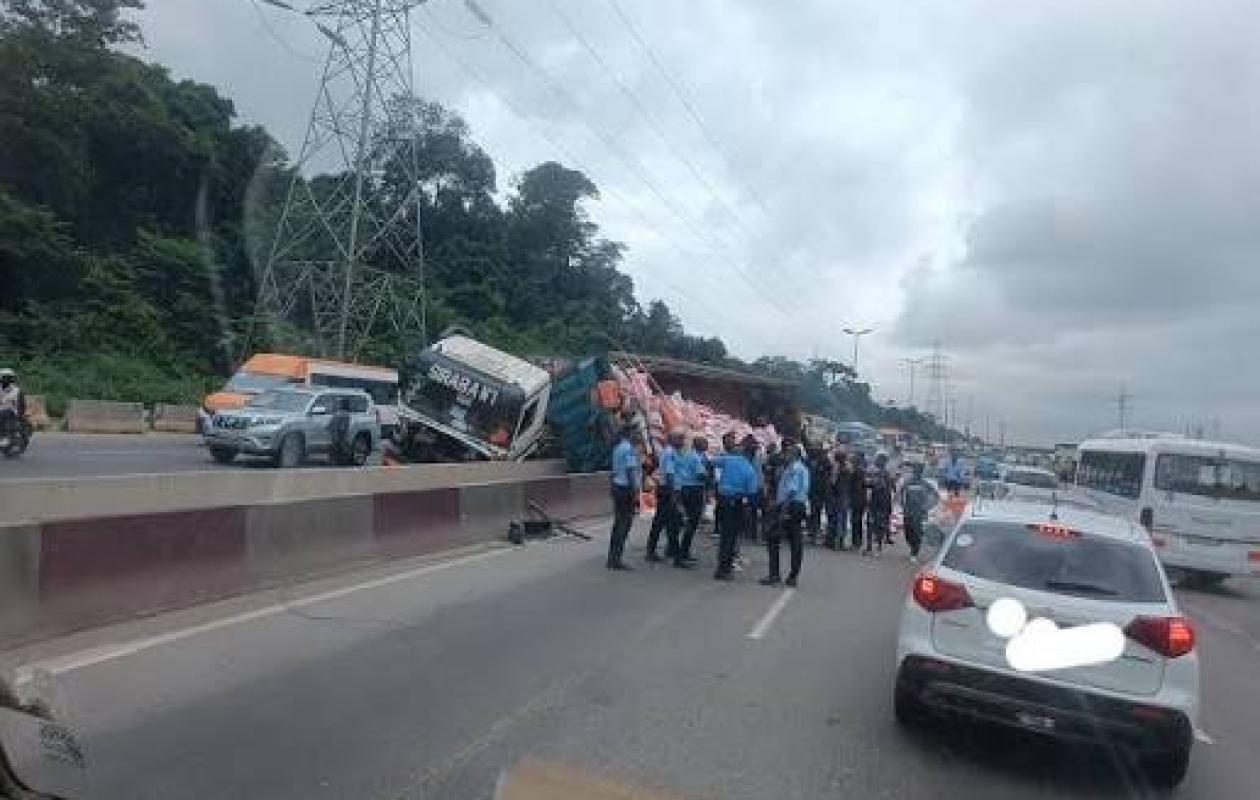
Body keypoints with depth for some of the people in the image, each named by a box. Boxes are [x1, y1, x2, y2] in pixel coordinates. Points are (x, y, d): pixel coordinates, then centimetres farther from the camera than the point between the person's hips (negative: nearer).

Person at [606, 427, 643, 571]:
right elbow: (631, 472, -19)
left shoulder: (618, 448, 15)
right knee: (624, 524, -5)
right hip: (626, 489, -10)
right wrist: (636, 494, -19)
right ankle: (616, 560, -2)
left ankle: (612, 559, 20)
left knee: (619, 523, 15)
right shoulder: (630, 449, -14)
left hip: (617, 487, 10)